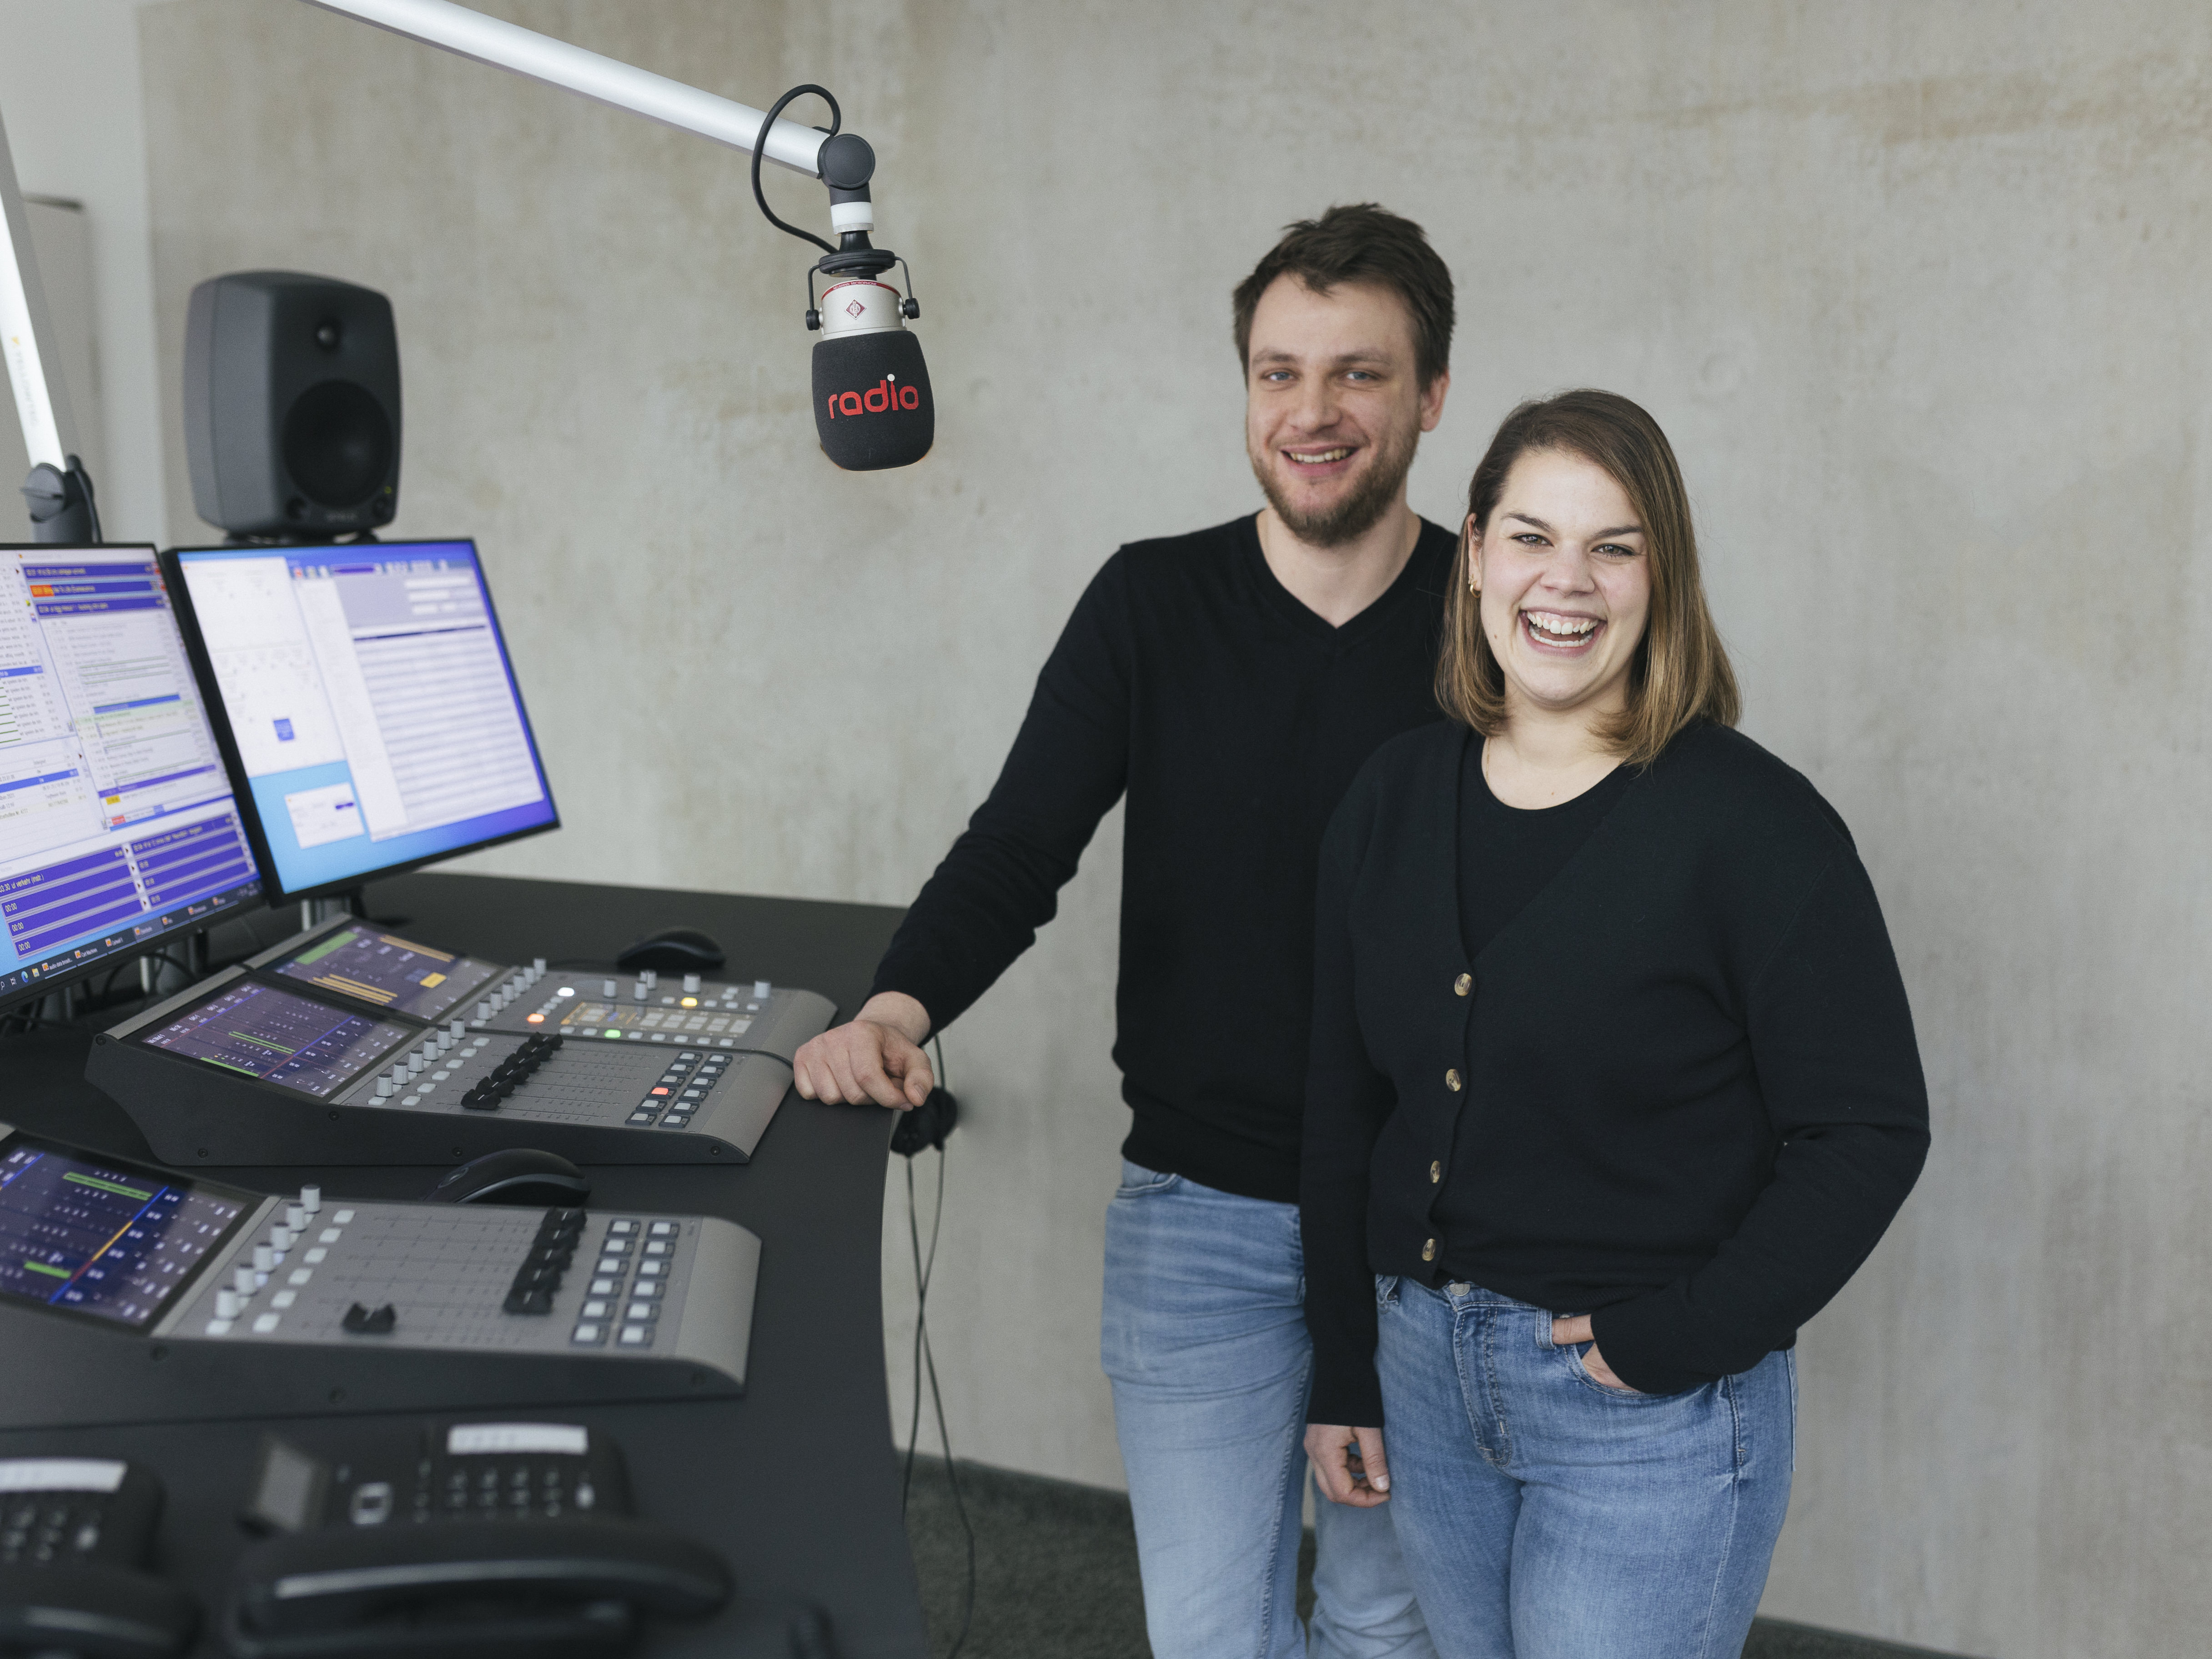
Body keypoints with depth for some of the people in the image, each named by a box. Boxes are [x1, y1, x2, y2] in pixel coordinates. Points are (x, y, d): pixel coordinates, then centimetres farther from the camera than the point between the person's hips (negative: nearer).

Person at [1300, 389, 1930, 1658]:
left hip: (1653, 1416, -5)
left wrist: (1682, 1336, -17)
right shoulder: (1395, 799, 3)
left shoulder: (1753, 824, -13)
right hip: (1427, 1373, 5)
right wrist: (1343, 1371, 9)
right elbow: (1345, 1105, 8)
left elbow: (1869, 1132, -12)